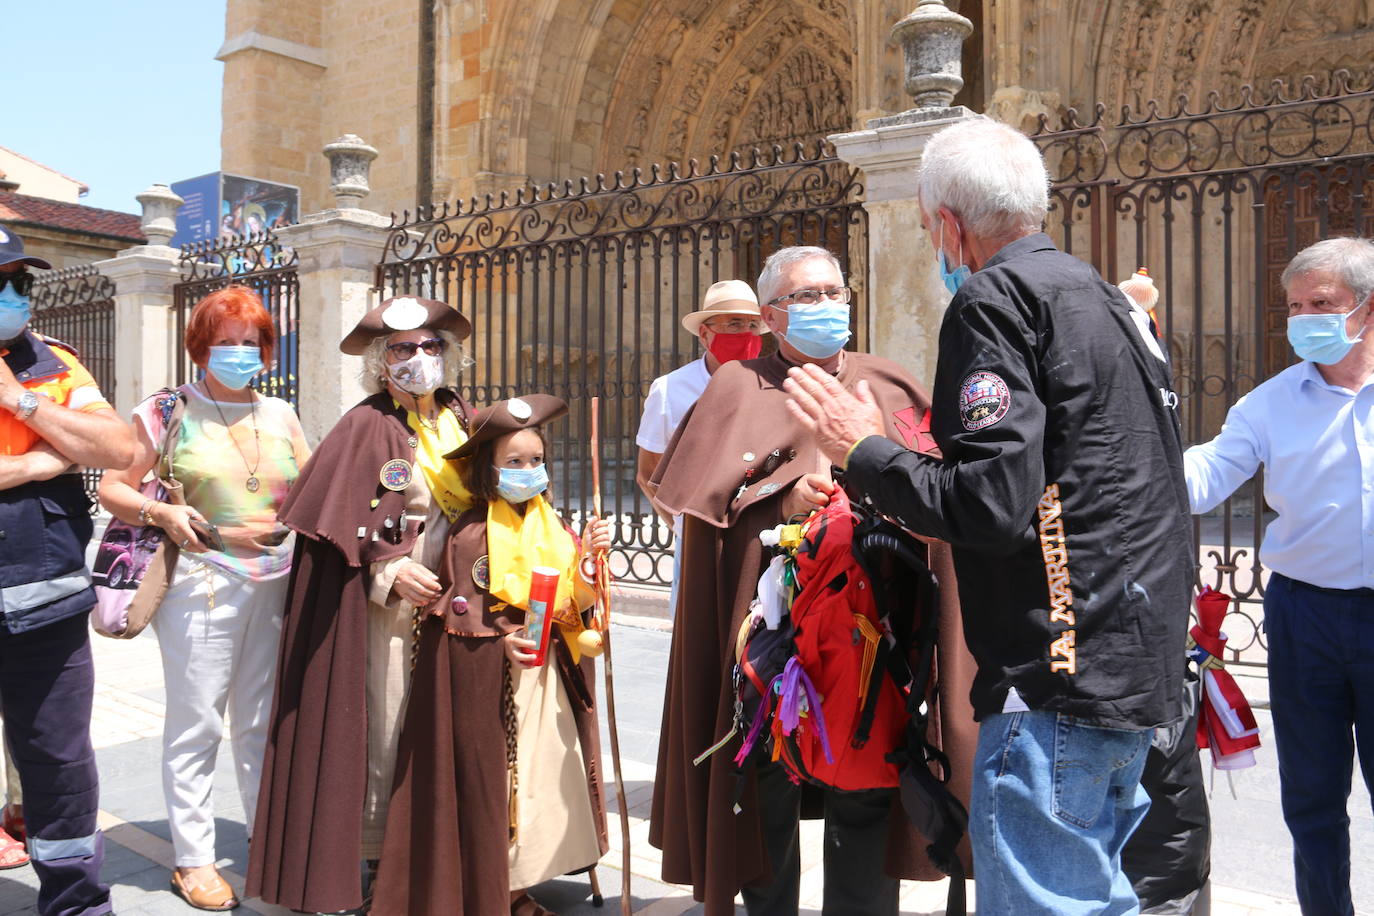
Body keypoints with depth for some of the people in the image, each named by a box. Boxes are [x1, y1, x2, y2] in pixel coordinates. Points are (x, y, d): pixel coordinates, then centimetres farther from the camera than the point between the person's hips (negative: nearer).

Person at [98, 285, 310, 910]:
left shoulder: (279, 415, 13)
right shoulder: (168, 411, 1)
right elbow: (111, 488, 1)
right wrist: (160, 512, -16)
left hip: (275, 584, 4)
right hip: (201, 583, -4)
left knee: (261, 723, 13)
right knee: (195, 724, 2)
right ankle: (193, 860, 15)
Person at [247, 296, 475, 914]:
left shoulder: (459, 418, 8)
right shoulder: (366, 426, -9)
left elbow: (480, 495, 16)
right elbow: (339, 515, -11)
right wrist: (390, 568, -18)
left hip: (449, 593, 6)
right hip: (382, 601, -5)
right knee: (383, 719, 1)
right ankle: (369, 849, 16)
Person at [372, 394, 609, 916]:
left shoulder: (551, 527, 8)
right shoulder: (470, 534, -8)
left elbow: (573, 603, 6)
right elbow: (455, 618, -9)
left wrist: (588, 559, -10)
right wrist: (503, 640, -22)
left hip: (549, 677, 6)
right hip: (489, 682, -5)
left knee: (543, 774, 8)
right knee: (489, 782, -1)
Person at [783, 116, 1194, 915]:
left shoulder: (994, 298, -11)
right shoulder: (1101, 296, 18)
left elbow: (993, 506, -21)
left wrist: (865, 452, -7)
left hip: (1060, 674, -10)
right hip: (1140, 665, 10)